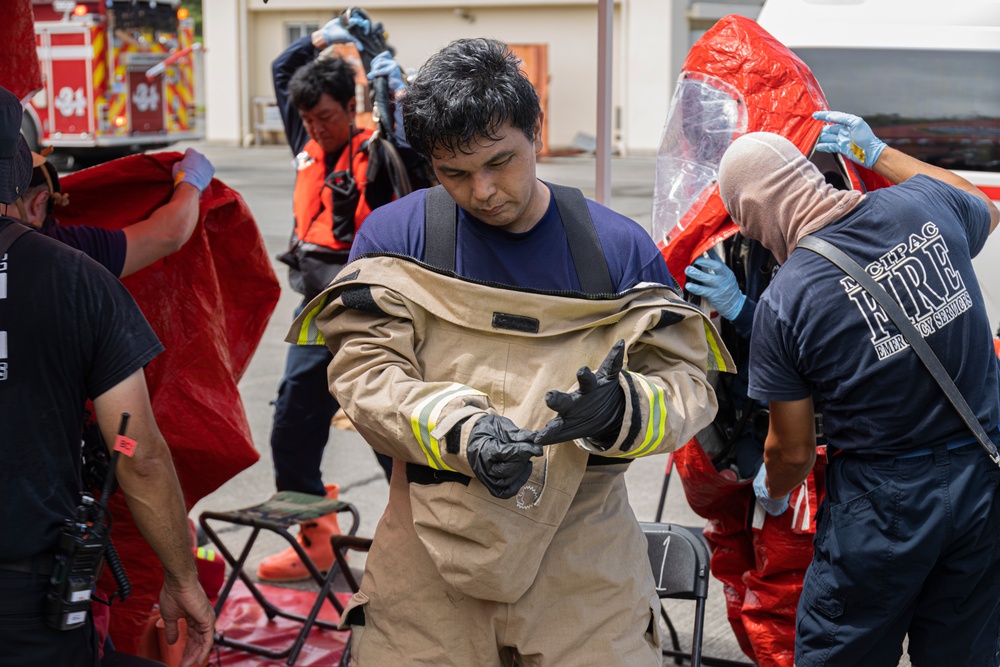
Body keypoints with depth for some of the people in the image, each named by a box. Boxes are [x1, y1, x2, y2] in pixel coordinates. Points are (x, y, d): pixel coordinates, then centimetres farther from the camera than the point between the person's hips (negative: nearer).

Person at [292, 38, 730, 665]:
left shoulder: (620, 247, 0)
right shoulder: (393, 235, -1)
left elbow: (689, 386, -1)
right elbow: (365, 371, -7)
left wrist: (618, 411, -23)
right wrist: (460, 429, -25)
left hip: (582, 555, 1)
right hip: (433, 552, 0)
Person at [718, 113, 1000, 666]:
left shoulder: (783, 302, -17)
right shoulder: (924, 205, -6)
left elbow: (793, 451, -6)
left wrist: (772, 496, 18)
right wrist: (878, 153, 25)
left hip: (886, 501, -4)